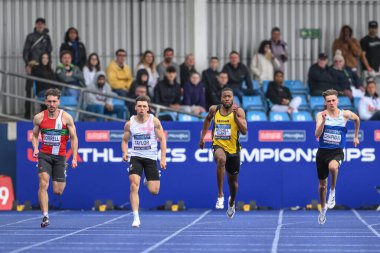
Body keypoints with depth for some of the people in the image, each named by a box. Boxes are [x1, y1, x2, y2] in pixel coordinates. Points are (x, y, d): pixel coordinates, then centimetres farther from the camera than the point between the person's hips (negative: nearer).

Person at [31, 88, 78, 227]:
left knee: (58, 191, 2)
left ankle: (62, 180, 40)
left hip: (60, 156, 0)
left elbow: (73, 137, 1)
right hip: (44, 155, 0)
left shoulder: (66, 117, -4)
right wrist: (35, 148, -6)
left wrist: (74, 157, -5)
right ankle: (45, 216, -15)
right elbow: (34, 135, 14)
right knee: (43, 184, -18)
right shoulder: (39, 117, 0)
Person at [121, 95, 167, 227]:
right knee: (134, 185, -18)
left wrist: (163, 158, -8)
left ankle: (149, 181, 37)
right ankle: (136, 218, -15)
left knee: (153, 191, -2)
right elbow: (125, 140, 12)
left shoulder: (154, 121, -4)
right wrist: (125, 153, -8)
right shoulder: (129, 123, 0)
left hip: (151, 157, 0)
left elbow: (162, 139, -1)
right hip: (136, 157, 0)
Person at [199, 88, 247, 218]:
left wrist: (235, 116, -24)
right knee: (221, 159, -38)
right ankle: (220, 195, -35)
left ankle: (231, 202, 48)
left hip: (233, 149, 1)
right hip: (219, 145, -1)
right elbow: (208, 119, 21)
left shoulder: (239, 111, -8)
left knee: (233, 180, 15)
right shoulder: (214, 109, -1)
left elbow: (244, 131, -17)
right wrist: (202, 137, 20)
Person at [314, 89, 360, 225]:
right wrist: (323, 121, -31)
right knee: (322, 184, 13)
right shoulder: (321, 115, -6)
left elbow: (357, 119, 19)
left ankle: (333, 191, -12)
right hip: (322, 151, 2)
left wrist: (355, 136, 23)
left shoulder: (345, 114, -4)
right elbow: (317, 134, -18)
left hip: (337, 152, -2)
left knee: (333, 167, -38)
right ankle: (323, 207, 39)